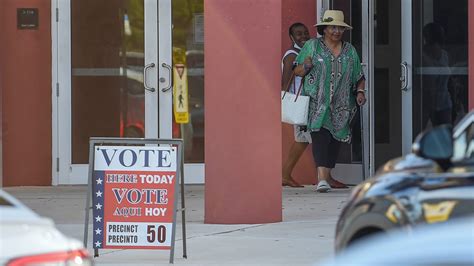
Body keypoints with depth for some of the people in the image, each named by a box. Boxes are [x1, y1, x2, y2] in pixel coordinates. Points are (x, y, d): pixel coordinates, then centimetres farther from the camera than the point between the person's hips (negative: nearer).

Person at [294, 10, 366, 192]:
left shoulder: (350, 51, 13)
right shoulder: (312, 46, 2)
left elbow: (359, 77, 19)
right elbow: (297, 72, 4)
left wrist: (360, 92, 1)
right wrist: (306, 66, -17)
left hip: (341, 105, 5)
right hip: (317, 101, -5)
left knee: (336, 138, 8)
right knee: (321, 134, -21)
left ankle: (327, 176, 23)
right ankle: (321, 177, -31)